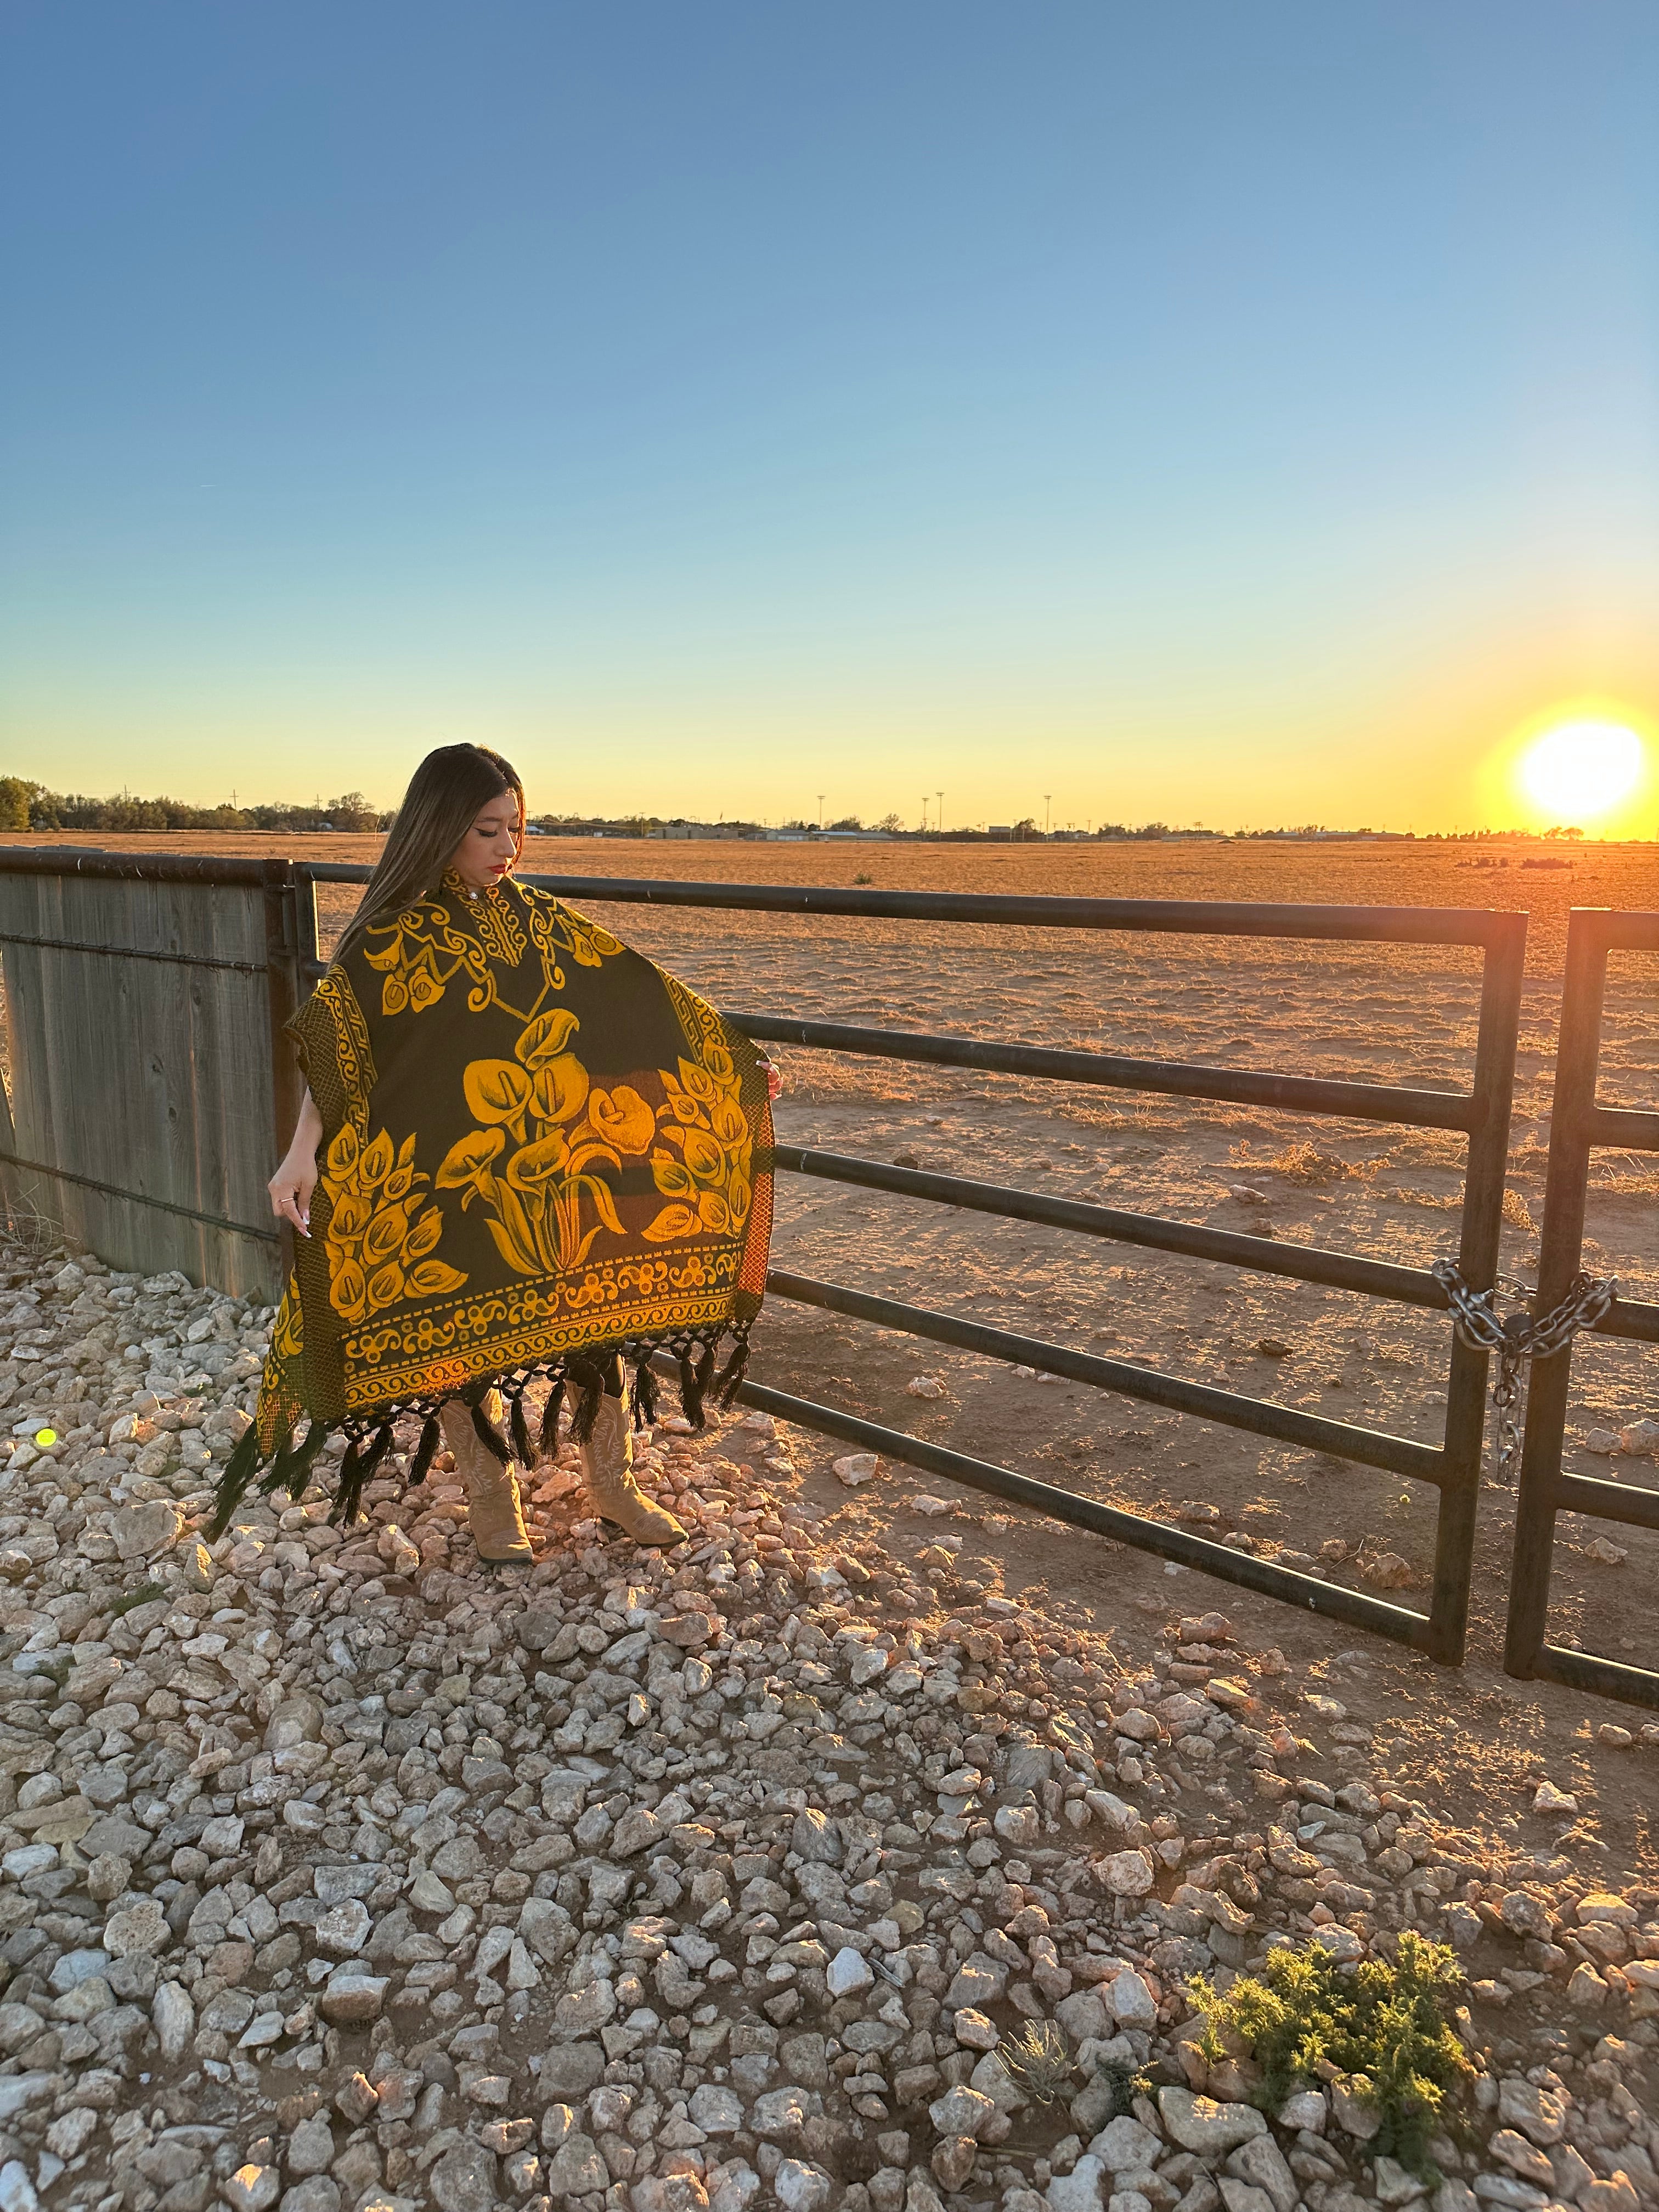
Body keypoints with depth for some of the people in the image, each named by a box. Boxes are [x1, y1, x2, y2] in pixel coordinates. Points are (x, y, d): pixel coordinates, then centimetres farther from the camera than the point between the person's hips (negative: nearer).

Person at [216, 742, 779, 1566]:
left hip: (558, 1166, 4)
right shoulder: (392, 940, -7)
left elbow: (639, 997, 10)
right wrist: (303, 1153, -28)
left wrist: (733, 1061, 11)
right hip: (449, 1181, -4)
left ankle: (612, 1483, 28)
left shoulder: (538, 920, 6)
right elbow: (333, 1047, -14)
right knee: (466, 1332, 8)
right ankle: (492, 1503, 30)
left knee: (602, 1303, 7)